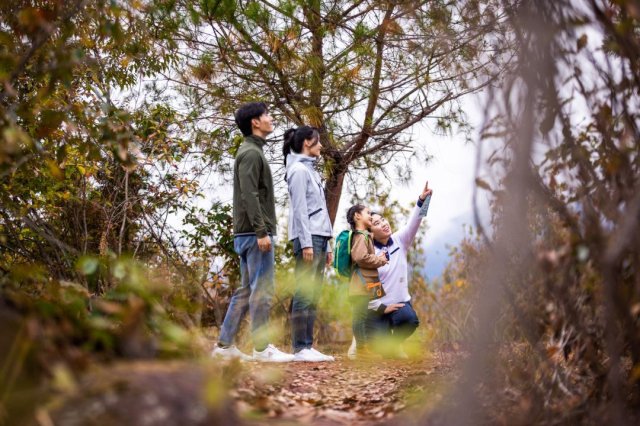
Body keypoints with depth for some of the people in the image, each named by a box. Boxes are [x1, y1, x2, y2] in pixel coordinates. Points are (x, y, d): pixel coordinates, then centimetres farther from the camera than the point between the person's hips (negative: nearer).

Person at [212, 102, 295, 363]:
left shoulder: (252, 152, 22)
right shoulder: (251, 153, -10)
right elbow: (249, 196, -19)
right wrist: (261, 231, -23)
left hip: (249, 234, 10)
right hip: (255, 233, -10)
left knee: (247, 290, 11)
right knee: (262, 290, -8)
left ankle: (225, 345, 11)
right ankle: (262, 348, -5)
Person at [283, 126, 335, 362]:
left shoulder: (311, 171, 23)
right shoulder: (299, 170, -5)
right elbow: (299, 209, -13)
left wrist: (326, 246, 19)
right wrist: (306, 243, -19)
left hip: (319, 237, 9)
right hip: (308, 238, -9)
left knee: (313, 296, 6)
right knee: (304, 294, -11)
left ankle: (308, 346, 7)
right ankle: (300, 348, -11)